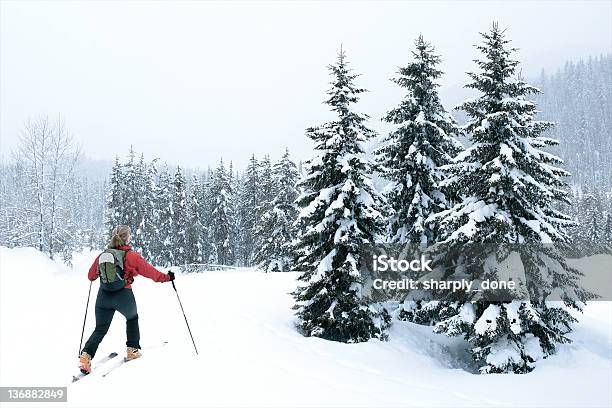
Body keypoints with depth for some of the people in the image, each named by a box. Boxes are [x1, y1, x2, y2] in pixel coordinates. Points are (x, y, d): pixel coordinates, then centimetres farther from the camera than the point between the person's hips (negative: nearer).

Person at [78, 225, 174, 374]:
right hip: (124, 296, -3)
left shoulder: (102, 255, 4)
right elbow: (150, 271, -2)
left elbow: (91, 276, 15)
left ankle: (86, 355, -7)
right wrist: (166, 277, 12)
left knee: (100, 329, 13)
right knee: (132, 318, 27)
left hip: (104, 296, 3)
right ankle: (132, 350, 26)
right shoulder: (131, 256, -7)